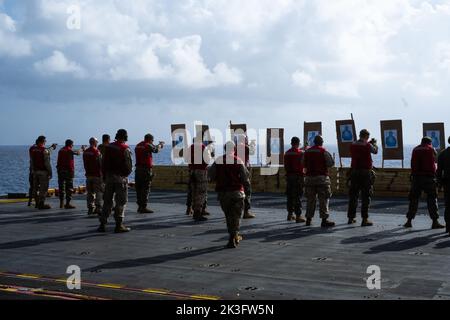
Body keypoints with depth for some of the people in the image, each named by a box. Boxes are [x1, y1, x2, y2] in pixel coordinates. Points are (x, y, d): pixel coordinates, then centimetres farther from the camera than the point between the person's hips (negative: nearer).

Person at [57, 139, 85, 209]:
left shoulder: (61, 150, 10)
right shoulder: (69, 150, -8)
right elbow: (78, 153, 2)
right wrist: (82, 149, 22)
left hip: (60, 170, 7)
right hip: (68, 170, -7)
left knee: (61, 187, 11)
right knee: (69, 188, -2)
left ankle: (61, 203, 15)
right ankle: (67, 204, -4)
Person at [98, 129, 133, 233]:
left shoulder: (108, 147, 7)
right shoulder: (125, 149, -10)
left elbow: (103, 164, 9)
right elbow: (128, 166, -12)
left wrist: (105, 176, 15)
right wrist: (126, 174, 7)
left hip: (109, 177, 5)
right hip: (121, 177, -5)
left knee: (107, 201, 11)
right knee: (121, 201, 0)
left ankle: (102, 224, 12)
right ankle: (119, 225, -2)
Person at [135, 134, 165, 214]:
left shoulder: (138, 146, 13)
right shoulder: (148, 145, -9)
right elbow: (156, 150, 6)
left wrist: (158, 145, 31)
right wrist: (160, 145, 28)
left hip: (138, 168, 8)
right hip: (146, 169, -8)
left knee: (139, 188, 11)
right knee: (146, 189, -4)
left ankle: (140, 206, 17)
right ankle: (144, 207, -4)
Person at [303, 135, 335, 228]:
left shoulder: (307, 152, 7)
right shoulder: (324, 151, -7)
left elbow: (304, 165, 12)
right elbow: (331, 164, -7)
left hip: (309, 177, 4)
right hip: (321, 177, -4)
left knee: (310, 199, 11)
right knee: (323, 199, -2)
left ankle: (309, 219, 14)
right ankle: (324, 219, -6)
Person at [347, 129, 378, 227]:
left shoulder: (353, 145, 3)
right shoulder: (368, 146, -9)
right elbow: (375, 151, 10)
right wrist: (374, 143, 31)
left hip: (354, 172, 5)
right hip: (366, 173, -4)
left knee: (353, 195, 12)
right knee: (366, 196, 0)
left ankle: (351, 218, 19)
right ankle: (365, 219, -3)